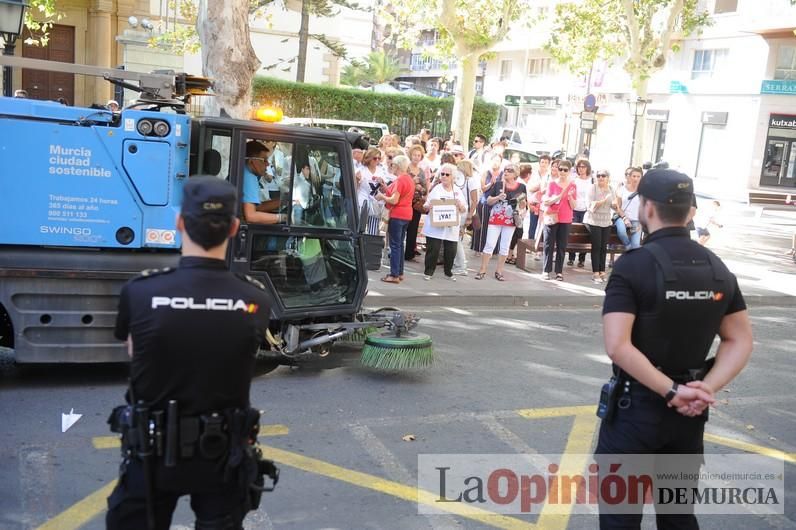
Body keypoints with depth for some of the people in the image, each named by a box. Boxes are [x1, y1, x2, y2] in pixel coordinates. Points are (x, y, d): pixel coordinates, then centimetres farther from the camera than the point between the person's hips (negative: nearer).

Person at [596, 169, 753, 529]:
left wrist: (671, 391, -20)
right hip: (690, 413, 6)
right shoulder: (717, 268, 3)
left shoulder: (633, 265, -16)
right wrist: (706, 388, -9)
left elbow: (618, 346, -26)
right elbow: (740, 341, 3)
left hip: (636, 405, -6)